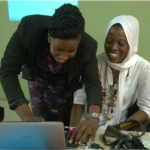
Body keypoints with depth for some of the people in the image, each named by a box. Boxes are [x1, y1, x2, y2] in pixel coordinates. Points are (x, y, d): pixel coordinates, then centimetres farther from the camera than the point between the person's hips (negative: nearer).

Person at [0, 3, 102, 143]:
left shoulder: (87, 46, -32)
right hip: (39, 78, 0)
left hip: (67, 82, 1)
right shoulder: (29, 28, -37)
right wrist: (26, 115, -46)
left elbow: (93, 83, -30)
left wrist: (94, 116, -52)